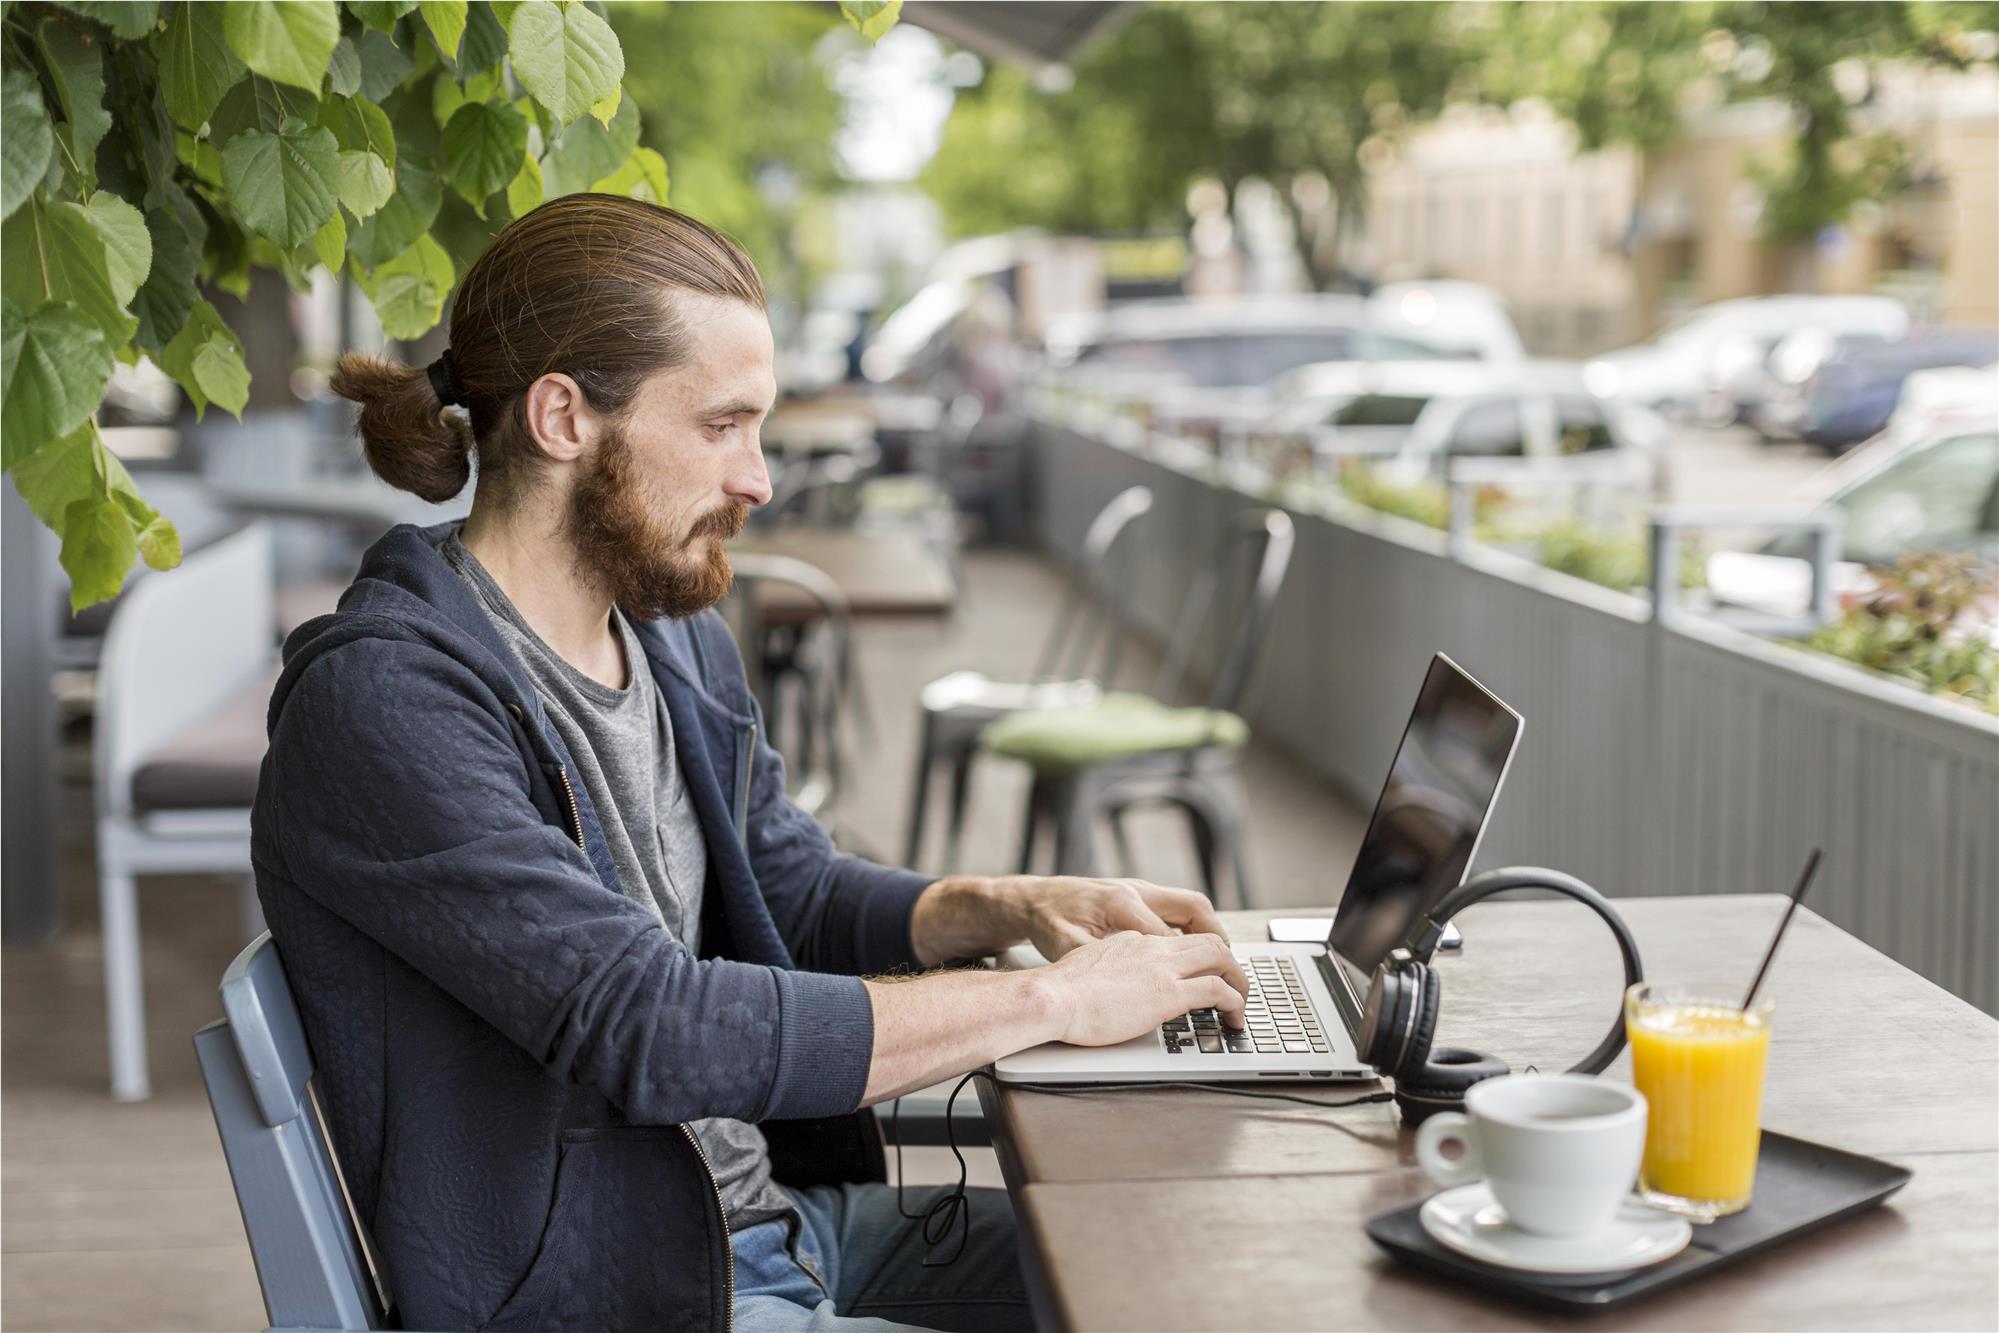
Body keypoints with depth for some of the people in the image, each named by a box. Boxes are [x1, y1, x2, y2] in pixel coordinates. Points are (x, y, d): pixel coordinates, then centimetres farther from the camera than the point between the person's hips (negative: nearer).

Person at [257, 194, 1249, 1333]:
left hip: (782, 1212, 8)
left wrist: (1008, 907, -2)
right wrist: (1051, 1000, -24)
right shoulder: (384, 702, -21)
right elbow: (646, 1029, -29)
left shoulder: (676, 638, 7)